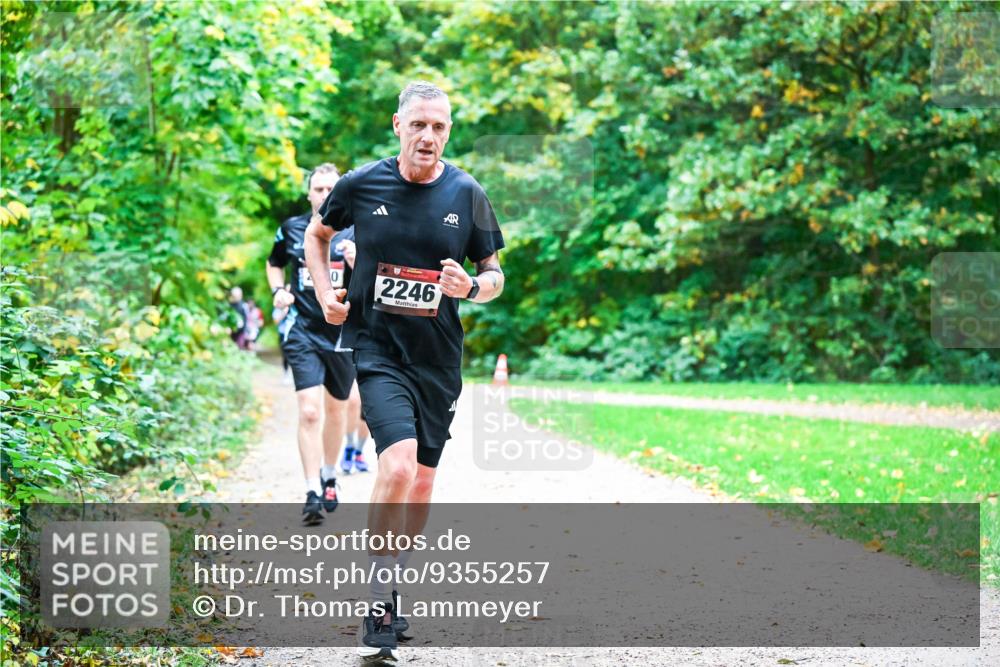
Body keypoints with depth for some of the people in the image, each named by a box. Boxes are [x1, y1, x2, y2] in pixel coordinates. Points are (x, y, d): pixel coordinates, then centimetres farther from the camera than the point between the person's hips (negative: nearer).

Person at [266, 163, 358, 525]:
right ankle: (313, 494, -17)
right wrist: (278, 291, 4)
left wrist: (357, 262, -25)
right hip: (302, 331, -1)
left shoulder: (355, 232, -1)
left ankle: (330, 477, 38)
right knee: (309, 411, -15)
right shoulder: (292, 229, 3)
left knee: (336, 409, 16)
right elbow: (274, 263, 22)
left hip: (343, 331, 1)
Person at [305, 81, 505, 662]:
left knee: (423, 481, 11)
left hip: (439, 357, 3)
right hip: (377, 348, -3)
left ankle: (399, 581, 33)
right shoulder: (361, 185, -3)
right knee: (398, 466, -22)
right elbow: (318, 234, 17)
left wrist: (472, 287, -14)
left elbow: (495, 274, 8)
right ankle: (380, 607, -11)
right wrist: (325, 293, 3)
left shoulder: (467, 194, 0)